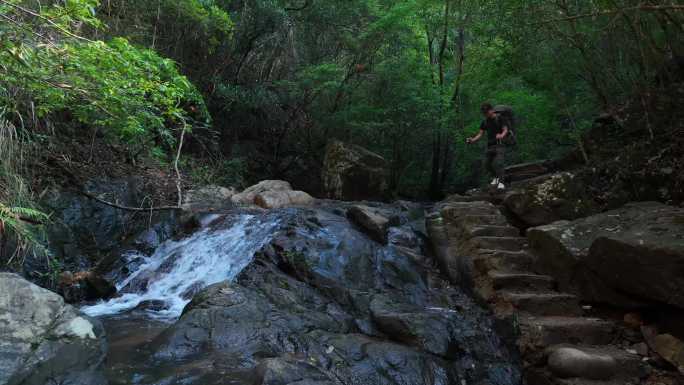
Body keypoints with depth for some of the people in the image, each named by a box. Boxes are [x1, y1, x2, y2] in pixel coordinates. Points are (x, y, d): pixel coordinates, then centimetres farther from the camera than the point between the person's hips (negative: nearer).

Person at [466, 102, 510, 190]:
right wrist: (472, 140, -8)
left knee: (498, 163, -21)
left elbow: (505, 130, -10)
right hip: (490, 145, 6)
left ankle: (501, 182, -20)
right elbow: (480, 134, 11)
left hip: (499, 144, -6)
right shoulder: (485, 122, 15)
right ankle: (495, 177, 32)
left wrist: (501, 136, -32)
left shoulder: (500, 118, -1)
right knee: (487, 164, 8)